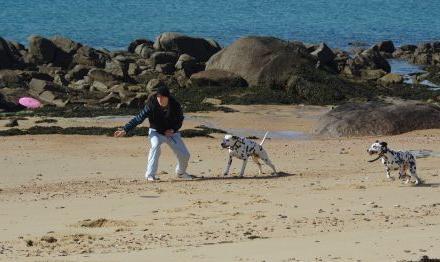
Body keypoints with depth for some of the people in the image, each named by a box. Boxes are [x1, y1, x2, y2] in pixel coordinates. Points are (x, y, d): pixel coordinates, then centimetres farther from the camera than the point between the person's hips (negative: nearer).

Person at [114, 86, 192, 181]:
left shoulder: (175, 105, -18)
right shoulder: (151, 105, -23)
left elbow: (180, 119, 0)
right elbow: (138, 118, -22)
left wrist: (173, 129, -18)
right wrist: (125, 130, -30)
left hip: (171, 132, 3)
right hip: (156, 132, -2)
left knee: (184, 155, -2)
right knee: (155, 145, -35)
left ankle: (181, 172, 33)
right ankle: (150, 175, -29)